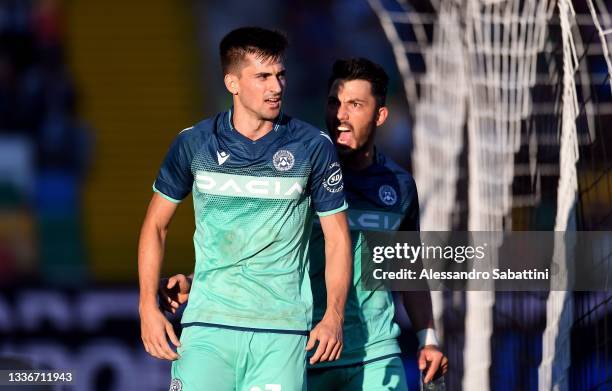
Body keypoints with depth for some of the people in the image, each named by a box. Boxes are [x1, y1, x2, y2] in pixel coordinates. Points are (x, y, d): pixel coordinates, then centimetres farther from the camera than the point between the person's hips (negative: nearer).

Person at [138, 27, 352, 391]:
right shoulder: (193, 143, 3)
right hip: (208, 321, 1)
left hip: (282, 330, -1)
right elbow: (156, 225, 13)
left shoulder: (315, 147, 1)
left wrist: (334, 316, -8)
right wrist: (149, 306, 3)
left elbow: (338, 237, 5)